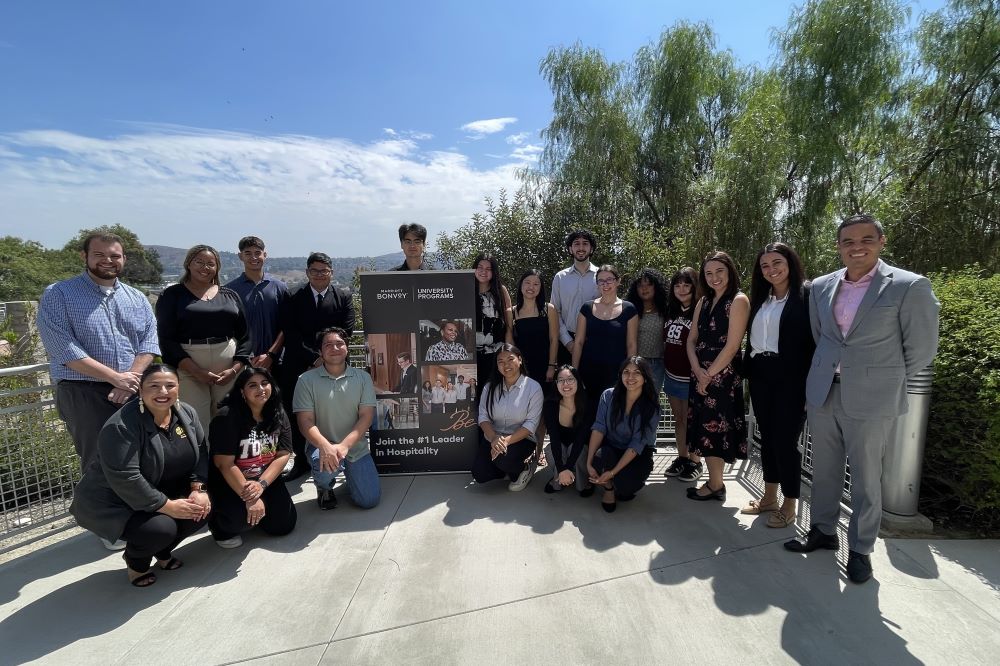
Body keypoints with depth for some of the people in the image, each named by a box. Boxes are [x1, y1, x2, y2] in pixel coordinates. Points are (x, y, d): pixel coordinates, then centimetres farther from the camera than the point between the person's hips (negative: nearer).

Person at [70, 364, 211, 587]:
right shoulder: (121, 426, -27)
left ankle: (163, 552, 14)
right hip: (113, 501, -6)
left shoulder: (187, 414, -6)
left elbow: (200, 453, 1)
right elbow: (124, 478, -29)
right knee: (161, 528, -27)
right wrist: (167, 506, -26)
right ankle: (135, 560, 9)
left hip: (163, 492, 7)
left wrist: (198, 489, -13)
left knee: (203, 508, -14)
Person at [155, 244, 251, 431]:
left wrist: (235, 369, -6)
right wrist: (197, 372, -12)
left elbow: (245, 336, 10)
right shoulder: (172, 295, 8)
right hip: (188, 369, -2)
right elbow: (167, 339, -1)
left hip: (230, 369, 2)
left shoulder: (230, 295, 14)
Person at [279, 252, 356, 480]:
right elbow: (291, 336, -1)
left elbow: (346, 332, -1)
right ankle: (301, 460, 16)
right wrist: (314, 358, -11)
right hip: (300, 367, 1)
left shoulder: (344, 296, 6)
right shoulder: (293, 299, 7)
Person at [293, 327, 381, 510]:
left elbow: (366, 416, -8)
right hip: (321, 446, -2)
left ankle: (349, 473, 31)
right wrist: (325, 446, -29)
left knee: (370, 500, -4)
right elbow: (306, 421, -11)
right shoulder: (307, 380, -6)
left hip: (356, 448, 2)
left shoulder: (363, 377, -2)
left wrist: (344, 446, -23)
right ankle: (324, 487, 4)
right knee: (326, 466, -36)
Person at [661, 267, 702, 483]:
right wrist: (664, 367, 13)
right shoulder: (670, 311, 7)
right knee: (678, 419, 15)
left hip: (690, 377, -6)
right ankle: (682, 457, 28)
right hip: (671, 375, 6)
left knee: (690, 421, 5)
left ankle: (695, 462, 21)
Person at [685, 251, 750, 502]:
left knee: (714, 427, 0)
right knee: (705, 427, 11)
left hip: (722, 375, -7)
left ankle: (715, 485, 14)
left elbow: (732, 345, -16)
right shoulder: (704, 302, 12)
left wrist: (710, 374, -13)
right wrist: (698, 370, -6)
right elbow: (691, 340, 9)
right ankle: (714, 482, 23)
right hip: (701, 375, 7)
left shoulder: (738, 300, -10)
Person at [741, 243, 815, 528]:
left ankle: (789, 506, 16)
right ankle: (769, 498, 27)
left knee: (785, 439, 0)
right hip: (760, 376, 6)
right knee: (767, 436, 13)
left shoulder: (807, 294, -6)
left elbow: (817, 341, -10)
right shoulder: (761, 298, 12)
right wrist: (747, 372, 8)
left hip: (790, 378, -6)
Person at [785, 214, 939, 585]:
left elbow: (921, 350, -3)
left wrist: (885, 382, 3)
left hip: (871, 401, -4)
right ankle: (824, 531, 33)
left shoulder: (910, 287, -8)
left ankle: (860, 548, 26)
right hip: (822, 394, 4)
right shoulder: (821, 287, 5)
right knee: (824, 470, 16)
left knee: (866, 478, 9)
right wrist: (823, 375, 15)